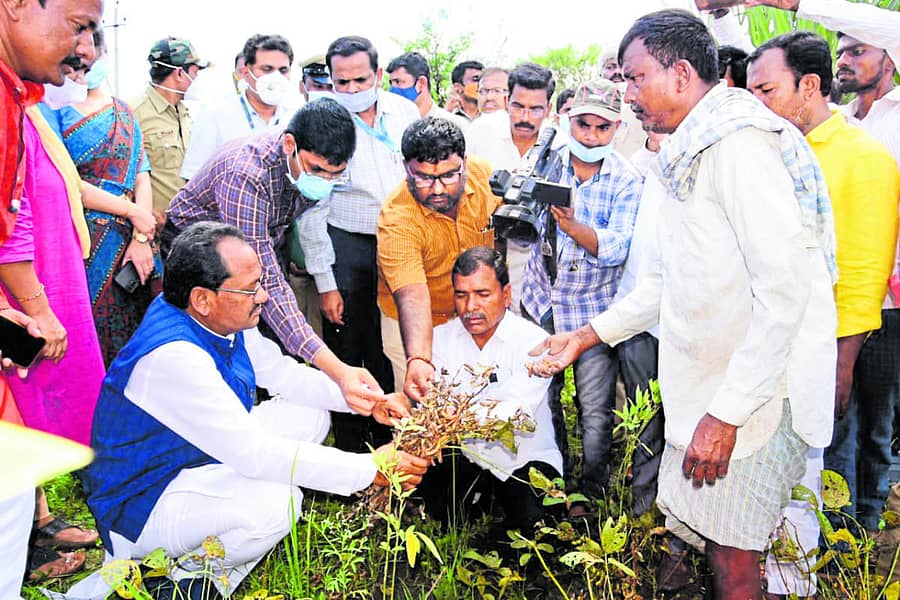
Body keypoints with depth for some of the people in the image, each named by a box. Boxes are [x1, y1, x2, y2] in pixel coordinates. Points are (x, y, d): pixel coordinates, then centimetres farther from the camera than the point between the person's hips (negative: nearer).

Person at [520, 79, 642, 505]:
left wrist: (574, 226, -36)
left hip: (593, 306, -3)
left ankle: (592, 488, 23)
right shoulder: (549, 163, 0)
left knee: (596, 407, 2)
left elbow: (616, 248, -19)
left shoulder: (627, 182, -8)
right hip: (542, 298, 3)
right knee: (542, 394, 15)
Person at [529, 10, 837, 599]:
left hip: (758, 389, -9)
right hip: (710, 382, 9)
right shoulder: (692, 152, 15)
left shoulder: (739, 144, -18)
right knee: (694, 527, 16)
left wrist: (726, 414, -24)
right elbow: (671, 278, 23)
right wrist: (591, 334, 19)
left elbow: (787, 287, -25)